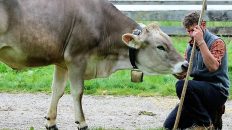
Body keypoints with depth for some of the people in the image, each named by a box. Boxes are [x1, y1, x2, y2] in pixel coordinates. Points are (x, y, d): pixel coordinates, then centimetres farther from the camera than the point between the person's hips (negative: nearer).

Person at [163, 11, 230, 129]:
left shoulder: (216, 42, -9)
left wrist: (201, 42, -26)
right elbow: (184, 73, 15)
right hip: (198, 90, 8)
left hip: (217, 90, -8)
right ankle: (210, 116, 15)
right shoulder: (191, 45, 14)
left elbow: (213, 67, -27)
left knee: (181, 85, -34)